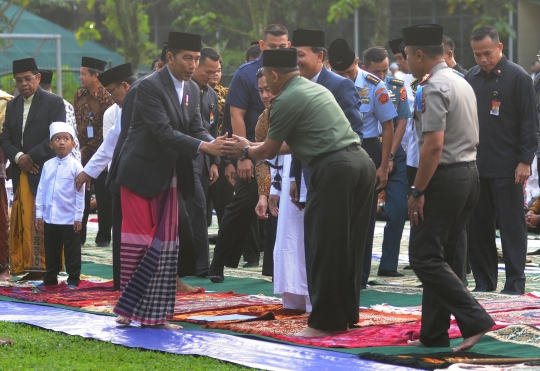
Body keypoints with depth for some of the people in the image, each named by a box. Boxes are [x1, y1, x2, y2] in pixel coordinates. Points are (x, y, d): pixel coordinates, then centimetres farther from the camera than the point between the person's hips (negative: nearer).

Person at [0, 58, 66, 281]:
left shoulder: (54, 103, -1)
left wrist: (31, 157, -13)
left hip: (45, 171, -5)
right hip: (21, 174, 5)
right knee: (24, 221, 2)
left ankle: (47, 266, -5)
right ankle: (31, 267, 3)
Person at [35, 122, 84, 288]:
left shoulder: (75, 166, -7)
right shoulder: (47, 165, 4)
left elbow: (80, 193, -7)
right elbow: (41, 190, 7)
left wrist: (78, 217, -9)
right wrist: (39, 214, 4)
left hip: (69, 218, -4)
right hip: (50, 218, 4)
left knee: (72, 251, 4)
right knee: (51, 250, 14)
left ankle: (73, 280, 11)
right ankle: (50, 279, 25)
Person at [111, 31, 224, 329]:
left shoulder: (192, 89, 8)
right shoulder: (150, 87, -16)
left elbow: (196, 129, 6)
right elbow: (163, 132, -23)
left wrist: (214, 143, -17)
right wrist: (203, 147, -29)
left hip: (169, 176, 7)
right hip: (141, 174, -7)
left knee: (165, 245, 5)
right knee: (139, 239, -5)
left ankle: (155, 314, 9)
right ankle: (128, 307, 7)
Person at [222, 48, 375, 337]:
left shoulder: (286, 100, -5)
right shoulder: (316, 89, 22)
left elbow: (269, 151, 5)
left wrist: (245, 151, 25)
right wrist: (254, 147, 37)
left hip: (335, 171, -9)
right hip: (362, 163, 9)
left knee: (327, 247, -2)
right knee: (349, 246, 14)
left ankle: (325, 322, 1)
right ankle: (346, 315, 22)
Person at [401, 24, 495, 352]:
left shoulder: (434, 88, -15)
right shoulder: (462, 84, 15)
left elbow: (434, 144, -22)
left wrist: (418, 191, -18)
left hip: (445, 177, -10)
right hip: (469, 173, 10)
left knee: (425, 257, -6)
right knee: (443, 257, 13)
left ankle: (474, 320, -13)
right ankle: (434, 334, 16)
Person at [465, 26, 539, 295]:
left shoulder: (518, 77, -5)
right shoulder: (471, 78, 10)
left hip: (507, 168, -5)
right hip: (474, 165, 5)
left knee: (512, 226, 0)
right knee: (478, 227, 8)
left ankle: (515, 282, 5)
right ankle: (484, 280, 16)